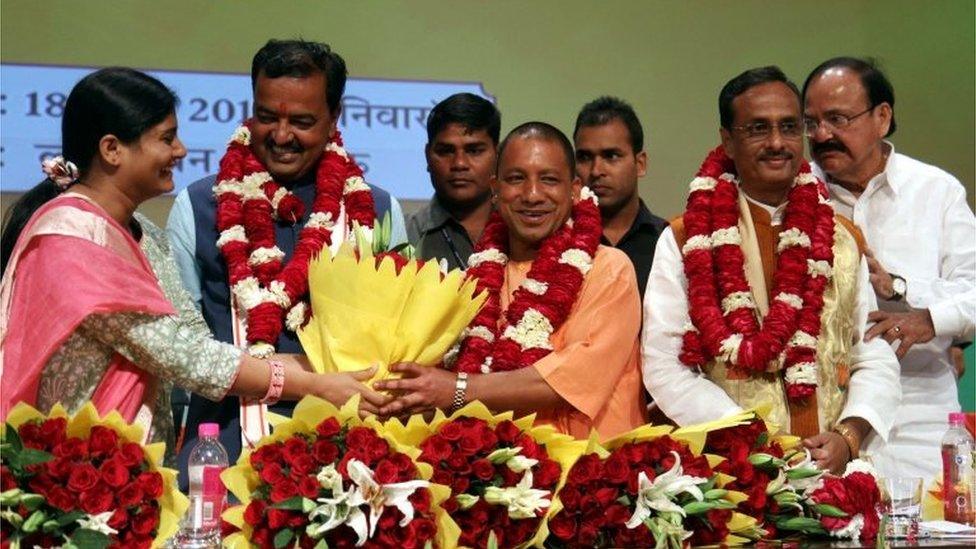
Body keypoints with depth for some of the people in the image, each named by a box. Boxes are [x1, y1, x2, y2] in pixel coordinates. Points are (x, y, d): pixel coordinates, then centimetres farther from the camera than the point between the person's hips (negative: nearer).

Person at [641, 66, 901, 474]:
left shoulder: (844, 241, 17)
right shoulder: (684, 242, 7)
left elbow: (876, 360, 14)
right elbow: (665, 367, 0)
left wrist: (847, 436, -6)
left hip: (835, 469, 2)